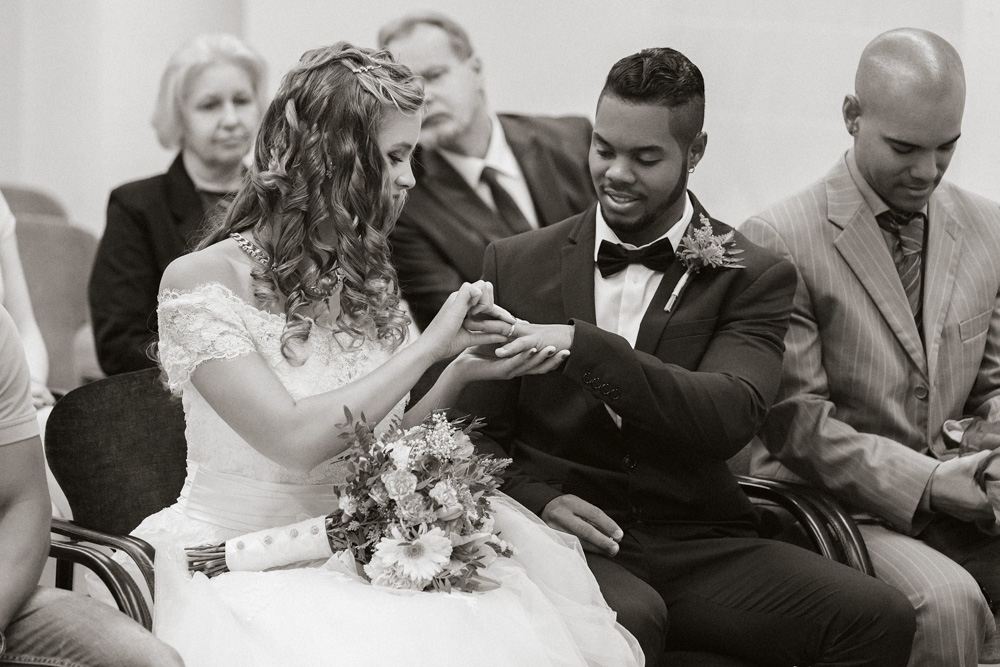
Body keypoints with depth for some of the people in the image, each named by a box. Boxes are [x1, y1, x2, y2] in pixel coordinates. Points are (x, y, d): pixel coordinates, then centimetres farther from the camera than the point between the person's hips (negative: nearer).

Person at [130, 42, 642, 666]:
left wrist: (462, 375, -2)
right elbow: (294, 440, -21)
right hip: (238, 561, -6)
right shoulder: (201, 281, -11)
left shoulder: (365, 281, 10)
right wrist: (429, 348, -15)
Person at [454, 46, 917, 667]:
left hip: (700, 545, 2)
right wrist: (540, 498, -9)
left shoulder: (753, 278, 5)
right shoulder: (518, 264, 12)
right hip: (568, 540, -2)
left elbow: (730, 417, -13)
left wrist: (584, 347, -25)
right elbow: (478, 431, 14)